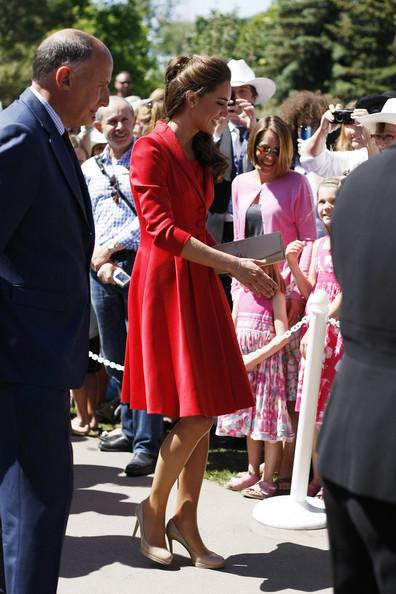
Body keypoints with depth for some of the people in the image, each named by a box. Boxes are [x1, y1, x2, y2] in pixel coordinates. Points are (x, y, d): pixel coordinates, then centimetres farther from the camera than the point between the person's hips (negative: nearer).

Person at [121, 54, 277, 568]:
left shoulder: (200, 154, 16)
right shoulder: (152, 149, -10)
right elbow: (161, 229, -19)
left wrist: (240, 261, 8)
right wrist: (231, 264, -22)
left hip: (199, 283, 8)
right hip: (164, 282, -8)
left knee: (203, 414, 6)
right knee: (195, 416, -8)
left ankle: (187, 519, 15)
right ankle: (153, 508, 11)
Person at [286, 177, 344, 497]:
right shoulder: (318, 245, 13)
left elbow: (346, 292, -13)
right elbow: (309, 291, 13)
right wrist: (293, 263, -1)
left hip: (340, 325, -6)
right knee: (313, 406, 8)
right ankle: (318, 474, 17)